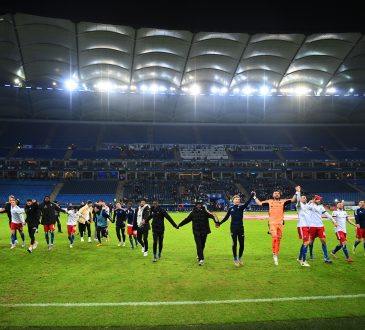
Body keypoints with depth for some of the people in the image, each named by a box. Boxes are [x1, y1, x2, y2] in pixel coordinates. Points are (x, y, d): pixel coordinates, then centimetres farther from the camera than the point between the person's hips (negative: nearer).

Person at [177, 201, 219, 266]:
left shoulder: (205, 212, -5)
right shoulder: (193, 213, 2)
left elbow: (212, 216, -19)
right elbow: (186, 219, 12)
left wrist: (216, 222, -38)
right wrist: (179, 225, 17)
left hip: (204, 232, 0)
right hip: (196, 232, 0)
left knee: (202, 245, 11)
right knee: (199, 245, -9)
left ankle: (199, 256, 34)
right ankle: (201, 259, -10)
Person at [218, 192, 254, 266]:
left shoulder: (241, 207, 3)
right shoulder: (230, 209, 4)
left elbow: (247, 202, -13)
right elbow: (226, 217, 10)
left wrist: (252, 195, -23)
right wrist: (220, 223, 7)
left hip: (241, 228, 1)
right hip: (233, 228, -1)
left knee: (242, 244, 4)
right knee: (234, 244, 2)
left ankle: (240, 258, 23)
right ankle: (235, 259, 17)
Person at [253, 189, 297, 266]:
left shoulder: (283, 202, 10)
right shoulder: (269, 202, 10)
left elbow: (293, 200, 8)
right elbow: (260, 203, 15)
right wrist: (255, 197, 14)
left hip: (280, 223, 2)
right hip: (272, 223, -2)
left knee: (278, 239, 5)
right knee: (274, 237, -20)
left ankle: (276, 255, 17)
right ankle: (274, 253, -4)